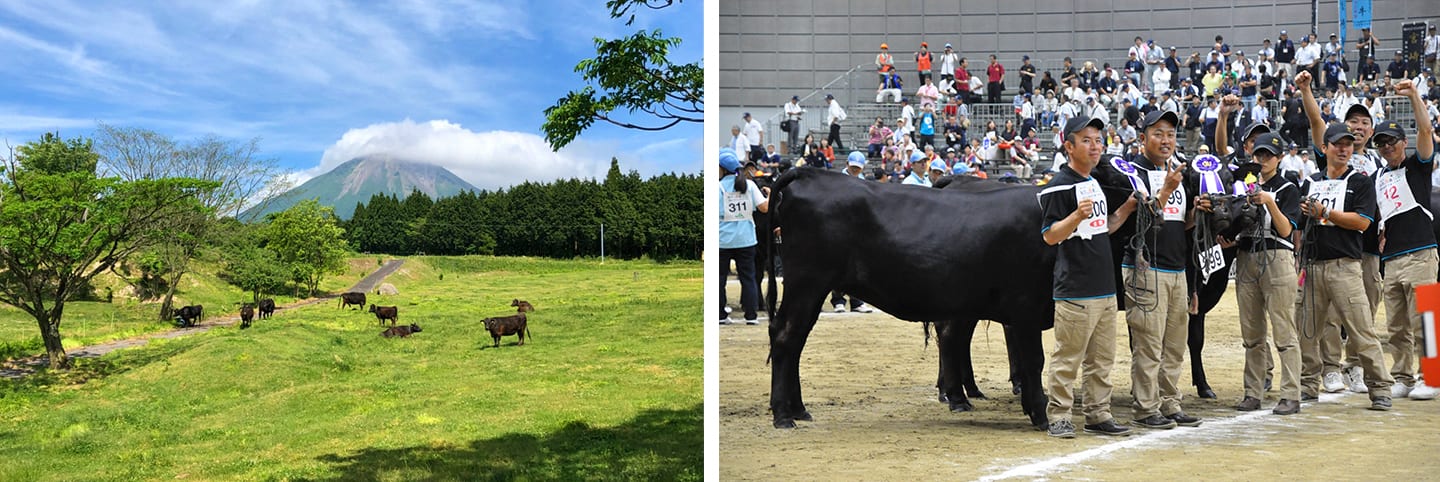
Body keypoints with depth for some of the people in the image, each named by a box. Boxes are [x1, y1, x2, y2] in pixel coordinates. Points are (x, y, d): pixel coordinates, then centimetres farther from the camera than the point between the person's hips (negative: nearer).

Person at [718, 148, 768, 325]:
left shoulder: (717, 187, -9)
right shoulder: (749, 184, 0)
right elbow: (764, 208, -2)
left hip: (723, 240, -2)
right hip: (746, 239, 3)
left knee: (719, 278, 9)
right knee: (748, 277, 9)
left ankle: (720, 315, 11)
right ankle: (751, 315, 8)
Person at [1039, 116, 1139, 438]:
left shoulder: (1096, 184, 18)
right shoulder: (1059, 186, -10)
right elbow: (1049, 236, -15)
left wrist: (1128, 208, 13)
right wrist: (1078, 215, -29)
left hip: (1105, 289, 9)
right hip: (1075, 291, -9)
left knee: (1102, 359, 13)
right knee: (1067, 358, -4)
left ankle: (1098, 415, 22)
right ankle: (1058, 418, 4)